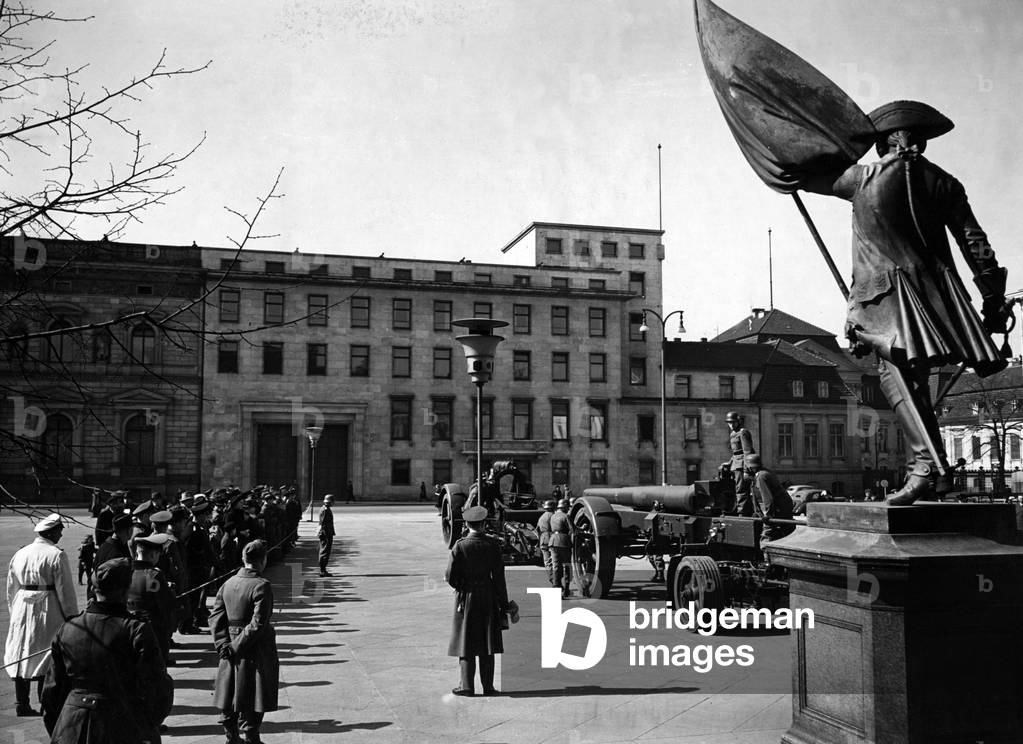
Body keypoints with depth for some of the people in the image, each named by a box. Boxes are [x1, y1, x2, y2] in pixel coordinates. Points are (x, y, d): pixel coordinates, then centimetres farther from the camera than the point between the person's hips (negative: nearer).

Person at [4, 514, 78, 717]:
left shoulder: (19, 554, 8)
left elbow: (11, 589, 15)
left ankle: (21, 705, 18)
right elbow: (65, 591, -12)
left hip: (22, 611, 6)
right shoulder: (56, 555, -12)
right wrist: (72, 616, -5)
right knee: (47, 658, 0)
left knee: (21, 656, 11)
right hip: (48, 612, -6)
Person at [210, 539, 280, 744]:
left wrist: (223, 644, -3)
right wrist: (238, 647, -14)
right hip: (254, 652, -6)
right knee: (252, 705, 5)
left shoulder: (228, 583, 3)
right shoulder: (261, 586, -17)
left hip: (231, 651, 6)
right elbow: (257, 624, -22)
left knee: (230, 699, 18)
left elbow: (215, 618, 2)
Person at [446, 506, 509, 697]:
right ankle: (488, 686, 13)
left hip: (466, 597, -2)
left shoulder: (460, 546, -11)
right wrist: (503, 602, 4)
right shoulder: (492, 545, -6)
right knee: (487, 643, 9)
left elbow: (450, 576, -11)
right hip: (488, 597, 2)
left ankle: (466, 686, 7)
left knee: (466, 643, 6)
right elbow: (499, 576, -3)